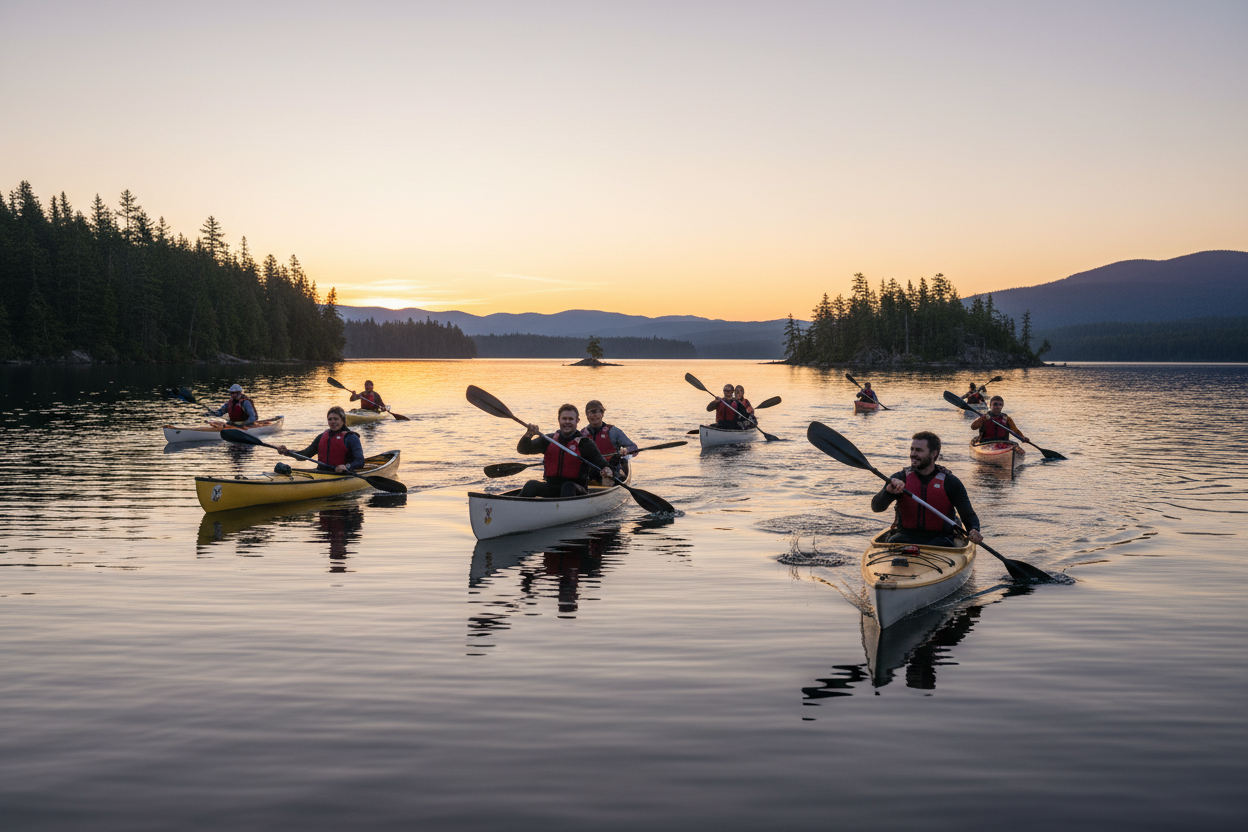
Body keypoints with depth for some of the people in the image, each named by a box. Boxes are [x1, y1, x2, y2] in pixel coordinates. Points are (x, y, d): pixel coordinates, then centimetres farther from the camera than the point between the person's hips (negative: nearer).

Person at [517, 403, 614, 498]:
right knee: (531, 485, -25)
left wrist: (606, 470, -31)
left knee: (568, 487, -37)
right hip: (550, 486, 3)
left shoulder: (585, 443, 2)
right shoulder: (549, 440, 11)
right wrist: (528, 436, -15)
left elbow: (601, 463, -5)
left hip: (577, 489, -3)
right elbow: (522, 449, 7)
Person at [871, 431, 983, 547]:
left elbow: (968, 515, 1)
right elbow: (876, 507, -9)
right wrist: (889, 490, -32)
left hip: (939, 538, 0)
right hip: (905, 537, 0)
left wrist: (974, 530, -23)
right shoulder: (900, 478, 2)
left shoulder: (950, 482, 0)